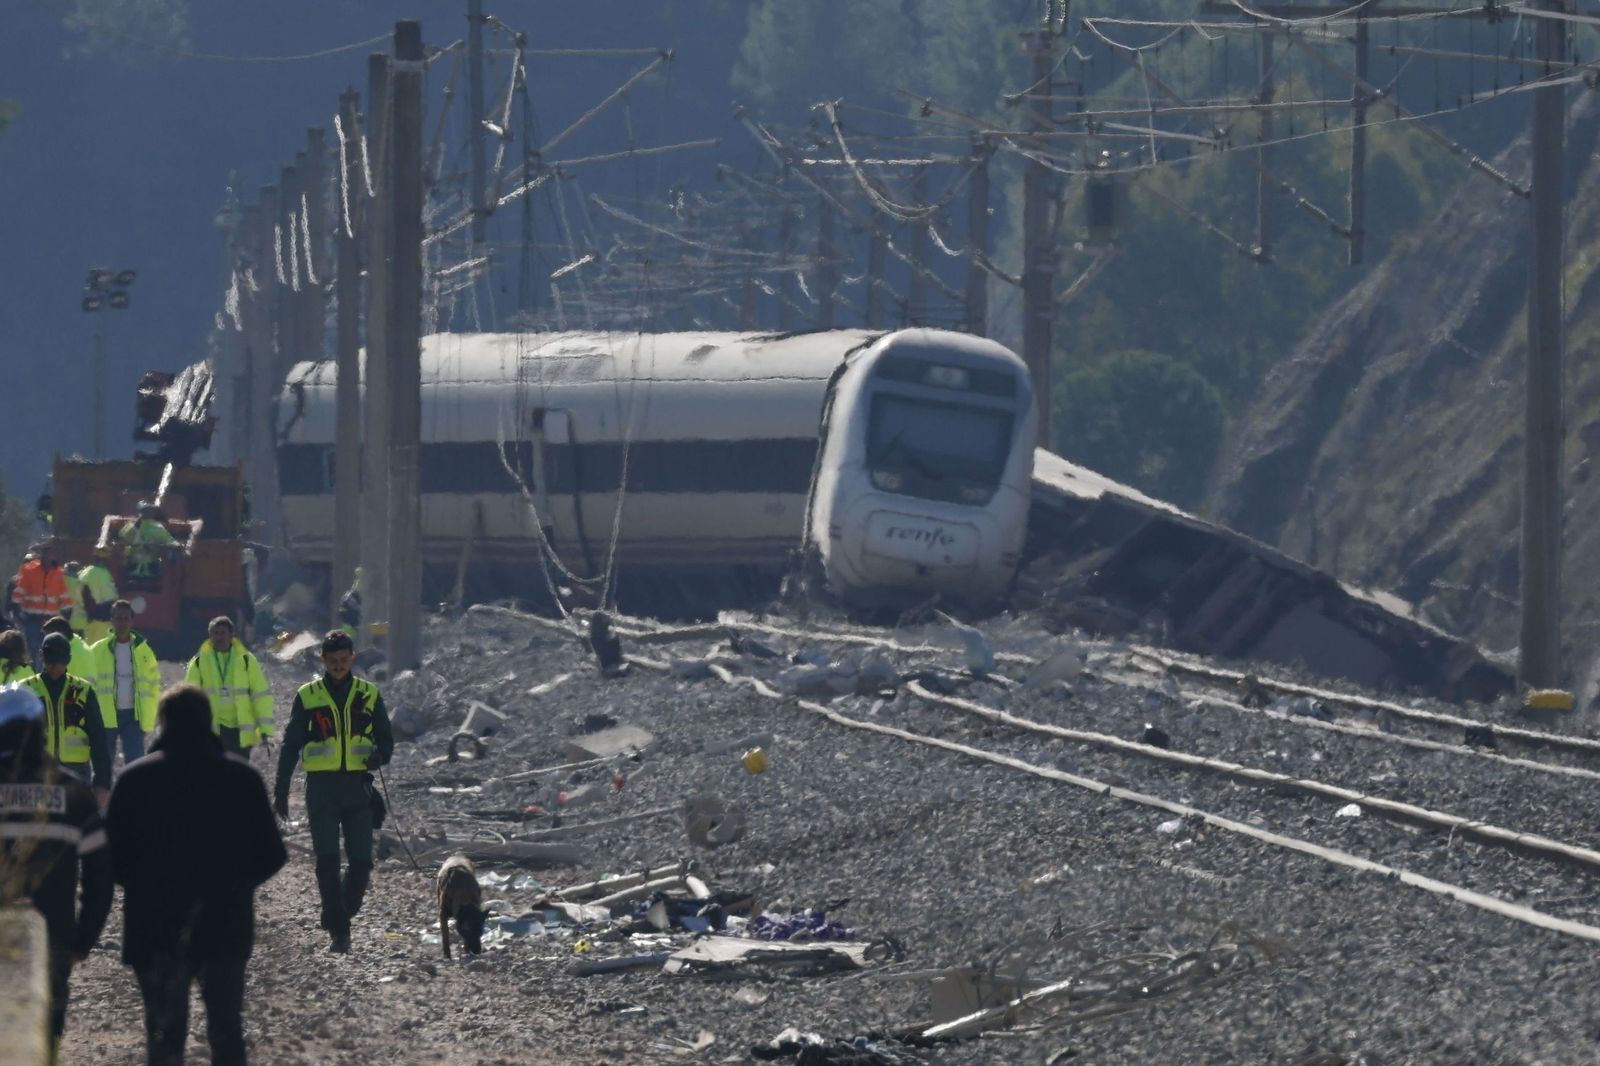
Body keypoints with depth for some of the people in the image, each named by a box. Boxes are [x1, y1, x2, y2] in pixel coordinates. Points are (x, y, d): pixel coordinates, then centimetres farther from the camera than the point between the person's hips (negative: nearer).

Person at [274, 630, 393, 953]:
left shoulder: (368, 694, 9)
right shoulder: (308, 696, 6)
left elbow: (386, 739, 13)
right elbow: (290, 745, 9)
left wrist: (378, 756, -11)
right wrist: (281, 790, 4)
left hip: (357, 785, 1)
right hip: (321, 786, -1)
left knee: (361, 862, -5)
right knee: (327, 861, -7)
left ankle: (341, 915, 18)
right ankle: (338, 931, -2)